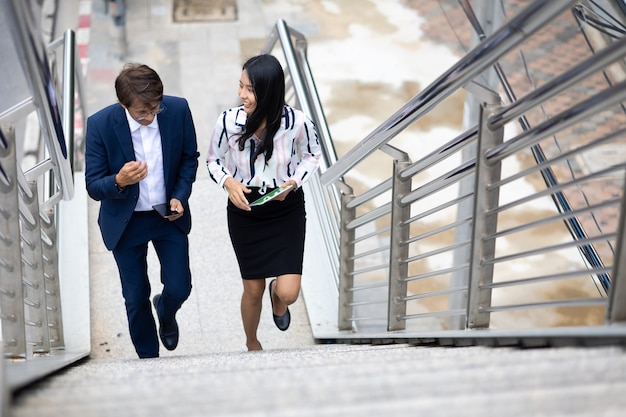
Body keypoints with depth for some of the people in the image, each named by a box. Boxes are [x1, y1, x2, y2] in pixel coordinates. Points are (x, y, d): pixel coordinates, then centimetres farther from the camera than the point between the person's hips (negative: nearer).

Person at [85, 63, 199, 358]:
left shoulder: (178, 110, -17)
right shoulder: (100, 124, -23)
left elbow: (190, 157, 1)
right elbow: (93, 186, -16)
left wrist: (180, 196, -11)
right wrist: (119, 181, -38)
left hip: (169, 215, 1)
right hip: (125, 222, -1)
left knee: (179, 289, 3)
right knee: (136, 299, 9)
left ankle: (165, 311, 42)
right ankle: (148, 357, 32)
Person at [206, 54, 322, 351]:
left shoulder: (297, 122, -21)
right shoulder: (228, 121, -20)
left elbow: (313, 155, 0)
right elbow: (213, 160, -1)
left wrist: (293, 182, -18)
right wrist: (228, 182, -22)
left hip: (287, 210, 0)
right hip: (245, 209, 0)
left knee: (288, 292, -7)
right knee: (253, 290, 12)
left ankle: (277, 296, 35)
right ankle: (252, 343, 44)